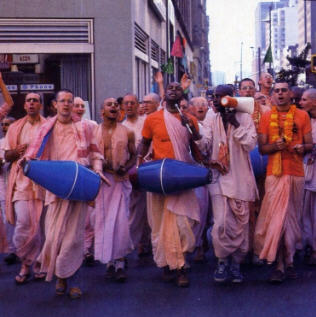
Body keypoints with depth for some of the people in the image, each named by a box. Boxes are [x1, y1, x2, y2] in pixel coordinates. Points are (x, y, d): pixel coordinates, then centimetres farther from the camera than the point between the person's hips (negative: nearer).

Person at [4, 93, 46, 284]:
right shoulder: (15, 128, 15)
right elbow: (7, 156, 15)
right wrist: (16, 152, -7)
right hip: (21, 180, 1)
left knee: (38, 224, 1)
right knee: (23, 223, -10)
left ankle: (27, 264, 16)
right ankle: (27, 263, 6)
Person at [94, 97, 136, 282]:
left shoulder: (127, 132, 6)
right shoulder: (94, 131, 7)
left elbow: (134, 156, 11)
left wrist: (125, 168, -9)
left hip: (121, 180, -1)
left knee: (121, 221, -6)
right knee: (103, 220, 3)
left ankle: (120, 262, 2)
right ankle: (110, 261, 13)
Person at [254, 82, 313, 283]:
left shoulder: (302, 116, 8)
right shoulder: (267, 117, 7)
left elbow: (310, 144, 10)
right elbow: (261, 148, 6)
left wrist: (303, 148, -13)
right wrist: (275, 146, -15)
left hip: (297, 173, 1)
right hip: (275, 174, -1)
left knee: (293, 218, 6)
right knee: (277, 218, -7)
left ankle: (289, 261, 17)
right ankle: (280, 265, -5)